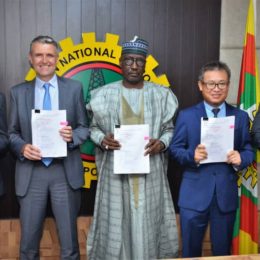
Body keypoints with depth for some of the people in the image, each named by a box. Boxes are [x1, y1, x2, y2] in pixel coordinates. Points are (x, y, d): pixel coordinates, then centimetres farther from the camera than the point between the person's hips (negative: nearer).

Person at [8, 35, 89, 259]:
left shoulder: (74, 88, 4)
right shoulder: (18, 92, 6)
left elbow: (85, 127, 5)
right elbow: (12, 133, 8)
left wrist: (73, 136, -16)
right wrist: (22, 147, -13)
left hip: (65, 171, -1)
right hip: (31, 172, 1)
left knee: (69, 240, 10)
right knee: (28, 241, 12)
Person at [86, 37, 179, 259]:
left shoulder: (161, 95, 3)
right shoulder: (104, 94, 3)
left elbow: (170, 128, 7)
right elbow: (94, 127, 8)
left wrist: (161, 143, -14)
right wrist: (102, 139, -13)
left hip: (150, 171, 0)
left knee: (148, 225, 5)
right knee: (116, 224, 5)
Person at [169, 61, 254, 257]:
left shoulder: (241, 117, 4)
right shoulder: (186, 116, -1)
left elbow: (249, 150, 6)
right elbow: (175, 148, -1)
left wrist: (241, 158, -16)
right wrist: (192, 155, -20)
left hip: (227, 195, 2)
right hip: (194, 195, -1)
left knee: (223, 251, 17)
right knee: (191, 251, 13)